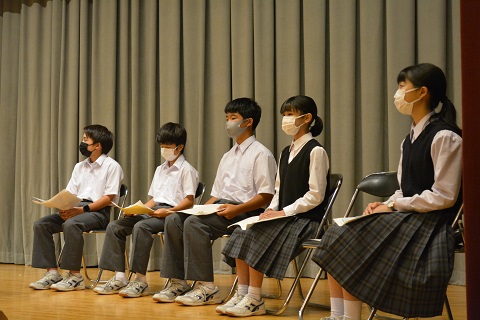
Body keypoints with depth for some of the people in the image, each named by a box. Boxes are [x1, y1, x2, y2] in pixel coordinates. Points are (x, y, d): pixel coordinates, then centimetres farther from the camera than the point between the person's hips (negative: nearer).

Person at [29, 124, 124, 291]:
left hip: (99, 212, -7)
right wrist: (64, 208, -7)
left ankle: (75, 276, -28)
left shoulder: (112, 166, -2)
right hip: (75, 209, 7)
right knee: (40, 224, -12)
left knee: (71, 224, -36)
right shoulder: (79, 167, 21)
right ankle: (52, 272, -14)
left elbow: (108, 197, -11)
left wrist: (83, 209, -20)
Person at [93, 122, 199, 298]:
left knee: (141, 227, -36)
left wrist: (168, 211, -23)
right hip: (152, 210, 8)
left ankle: (140, 280, -32)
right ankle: (119, 277, -13)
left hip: (172, 213, -8)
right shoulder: (160, 169, 26)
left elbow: (189, 201, -8)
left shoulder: (186, 169, 1)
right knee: (114, 227, -10)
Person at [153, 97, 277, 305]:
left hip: (245, 211, -8)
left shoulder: (261, 154, -2)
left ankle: (206, 288, -26)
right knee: (173, 220, -12)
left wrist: (238, 209, -22)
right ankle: (178, 283, -12)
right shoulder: (227, 157, 24)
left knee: (194, 223, -29)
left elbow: (266, 195, -10)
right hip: (221, 206, 8)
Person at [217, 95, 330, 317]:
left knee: (257, 237, -25)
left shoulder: (315, 151, -9)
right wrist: (272, 210, -1)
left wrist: (285, 212, -17)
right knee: (242, 233, -13)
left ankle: (255, 300, -19)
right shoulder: (285, 153, 17)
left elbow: (315, 195, -14)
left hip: (305, 219, -8)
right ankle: (242, 293, -12)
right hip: (284, 216, 8)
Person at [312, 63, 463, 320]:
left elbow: (444, 196, -16)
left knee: (348, 247, -20)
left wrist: (394, 206, -14)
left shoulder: (444, 137, -12)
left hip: (427, 225, -8)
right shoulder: (411, 139, 15)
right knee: (337, 239, -10)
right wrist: (386, 204, -3)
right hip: (405, 216, 8)